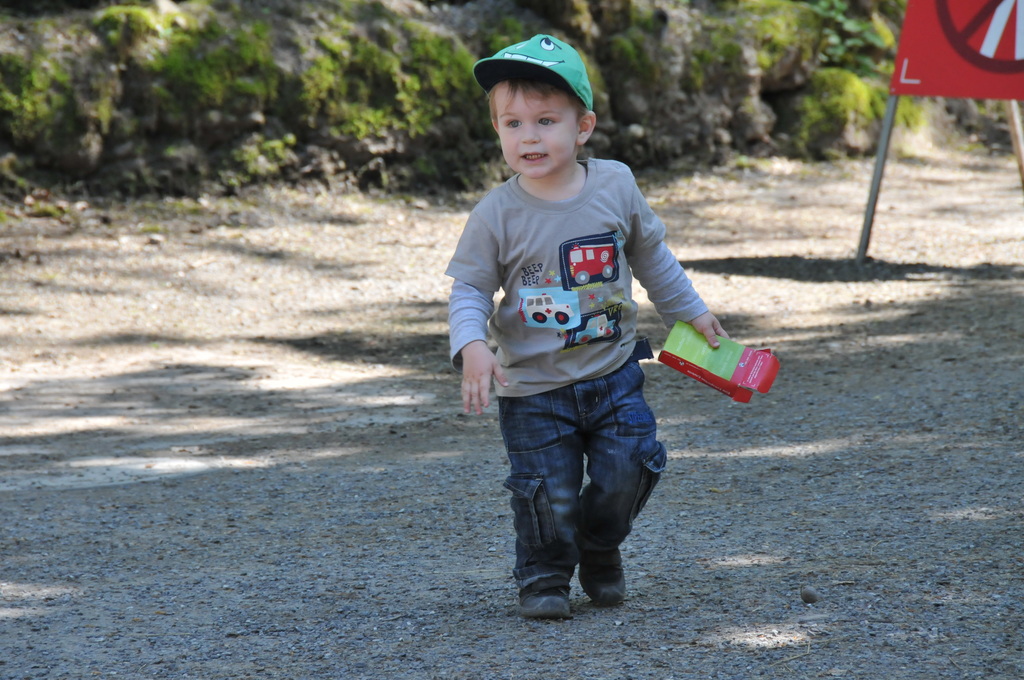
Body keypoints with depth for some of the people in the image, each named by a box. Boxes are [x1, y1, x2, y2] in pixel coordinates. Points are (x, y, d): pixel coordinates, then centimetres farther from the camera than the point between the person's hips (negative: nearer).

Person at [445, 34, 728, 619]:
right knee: (549, 495, -4)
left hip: (613, 373, 2)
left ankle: (600, 551, 28)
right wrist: (472, 347, -27)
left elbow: (651, 256, 13)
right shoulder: (498, 214, -12)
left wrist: (692, 311, 20)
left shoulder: (616, 186, -3)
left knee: (627, 473, -1)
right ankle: (544, 577, 20)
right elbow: (469, 290, -9)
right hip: (534, 389, -2)